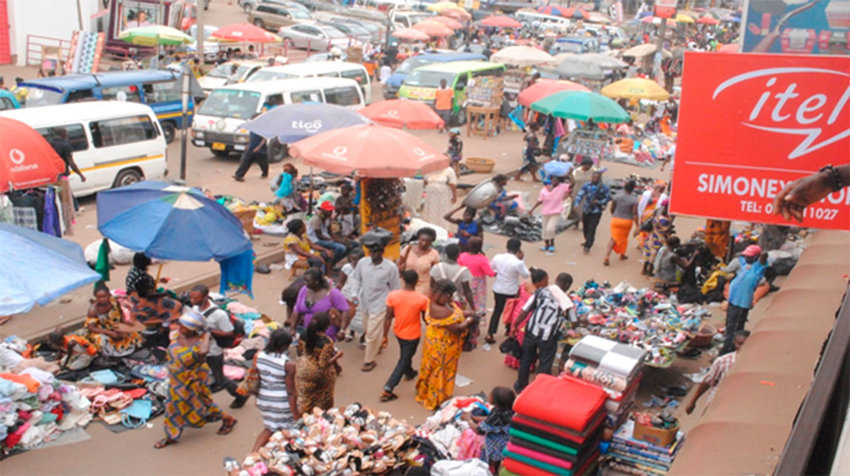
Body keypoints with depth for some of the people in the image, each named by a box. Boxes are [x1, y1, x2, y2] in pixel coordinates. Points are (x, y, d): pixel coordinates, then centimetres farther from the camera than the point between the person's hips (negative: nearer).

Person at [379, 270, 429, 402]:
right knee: (404, 361, 9)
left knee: (405, 354, 31)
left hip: (398, 332, 4)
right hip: (412, 335, -4)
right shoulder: (422, 299, -24)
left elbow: (388, 318, -12)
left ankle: (409, 373, 55)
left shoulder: (392, 295, -19)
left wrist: (385, 336, -2)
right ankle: (388, 389, 5)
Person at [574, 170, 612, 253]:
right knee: (585, 228, 15)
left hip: (596, 211, -3)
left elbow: (608, 198, 0)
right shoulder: (586, 186, -3)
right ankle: (588, 241, 41)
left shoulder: (603, 187, -7)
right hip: (586, 210, 3)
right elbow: (580, 195, -6)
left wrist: (598, 202, -13)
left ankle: (587, 246, -11)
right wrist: (576, 204, -23)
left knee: (591, 228, -12)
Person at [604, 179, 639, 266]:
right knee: (624, 237, 22)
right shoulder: (634, 200, -14)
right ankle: (622, 254, 39)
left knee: (613, 239, 4)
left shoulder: (616, 196, -6)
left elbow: (612, 209, 3)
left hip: (615, 220, 1)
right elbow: (634, 213, -15)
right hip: (627, 221, -1)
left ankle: (607, 257, -11)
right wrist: (637, 225, -8)